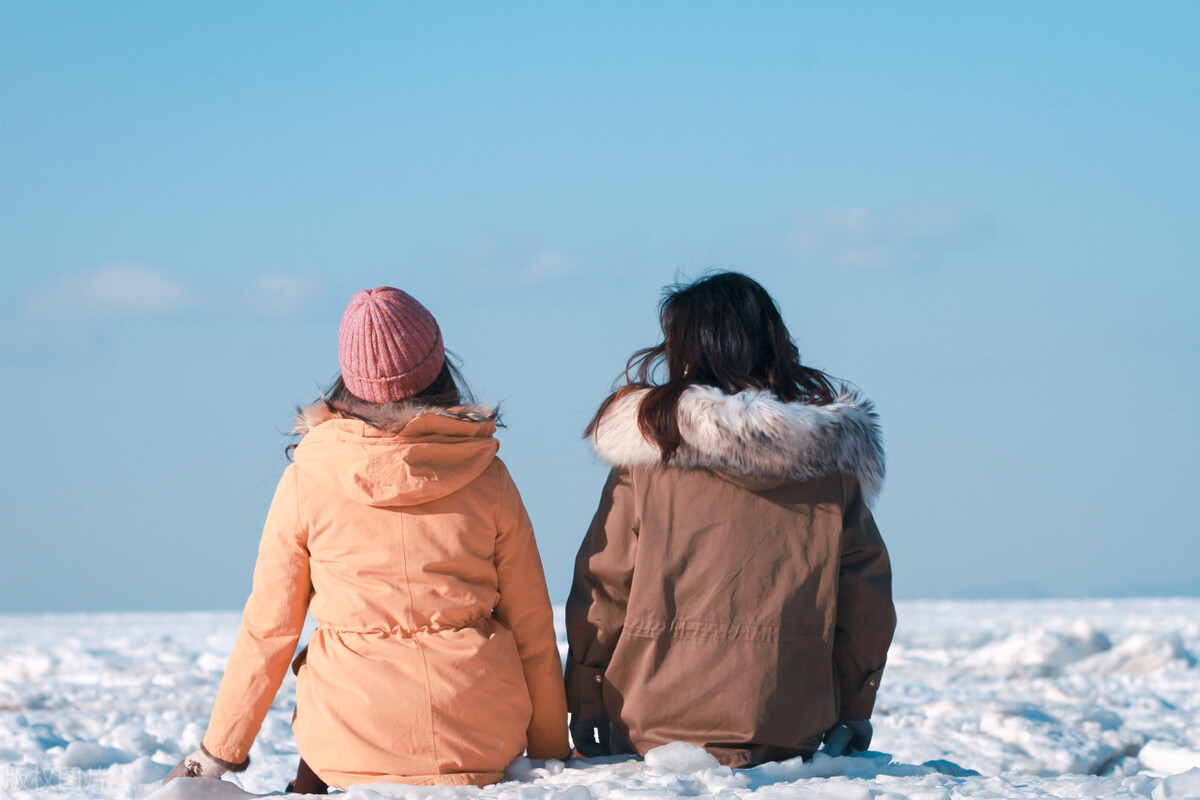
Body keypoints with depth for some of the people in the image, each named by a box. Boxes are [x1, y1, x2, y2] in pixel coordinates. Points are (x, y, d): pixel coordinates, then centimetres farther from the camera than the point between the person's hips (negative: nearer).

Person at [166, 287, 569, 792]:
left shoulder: (307, 480, -2)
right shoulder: (486, 476, 1)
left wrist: (219, 753, 14)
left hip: (355, 744, 0)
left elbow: (269, 629, 3)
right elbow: (532, 628, 6)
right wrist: (551, 753, 17)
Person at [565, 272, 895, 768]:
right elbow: (866, 591, 9)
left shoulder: (649, 443, -3)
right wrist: (854, 709, 19)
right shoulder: (831, 451, 4)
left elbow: (603, 583, 0)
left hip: (662, 719, -2)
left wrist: (586, 702, 9)